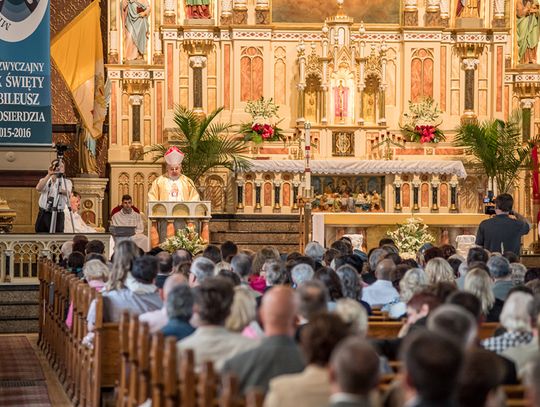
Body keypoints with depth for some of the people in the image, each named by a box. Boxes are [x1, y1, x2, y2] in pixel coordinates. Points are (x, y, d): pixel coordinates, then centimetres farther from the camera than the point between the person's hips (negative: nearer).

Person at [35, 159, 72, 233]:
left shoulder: (66, 182, 6)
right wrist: (49, 175, -18)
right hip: (44, 214, 2)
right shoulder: (45, 180, 11)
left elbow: (68, 193, -15)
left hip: (58, 215, -2)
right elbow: (38, 188, -12)